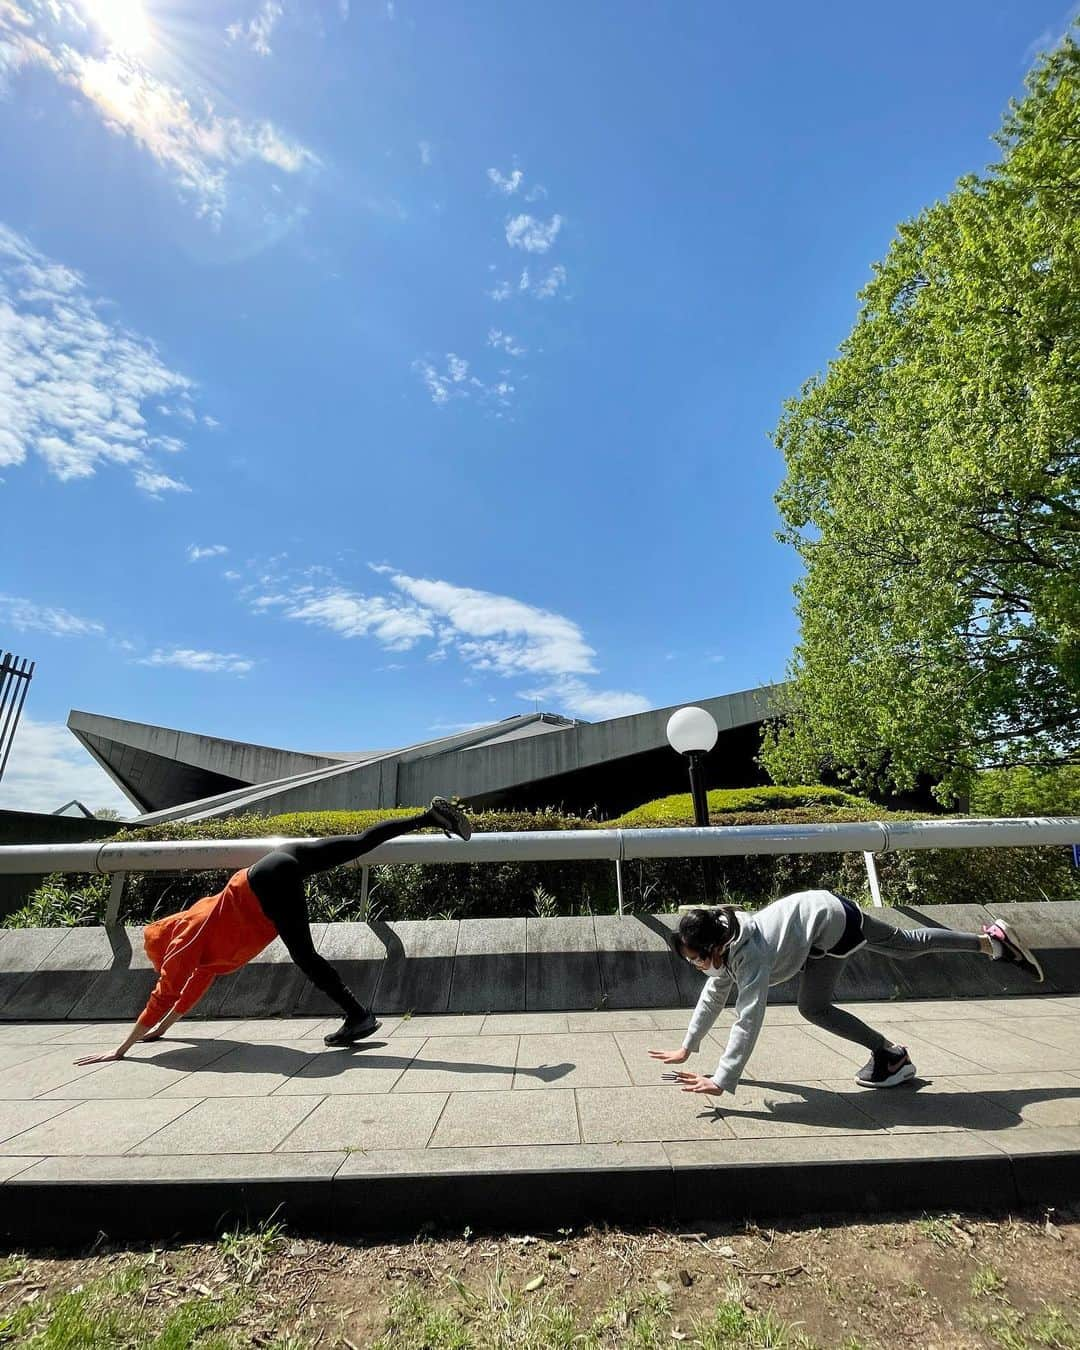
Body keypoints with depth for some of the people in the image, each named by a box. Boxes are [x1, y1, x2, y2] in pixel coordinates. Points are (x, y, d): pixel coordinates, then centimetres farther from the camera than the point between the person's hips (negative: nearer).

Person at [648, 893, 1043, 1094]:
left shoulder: (752, 958, -31)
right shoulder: (722, 947, -8)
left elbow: (748, 1020, -34)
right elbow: (713, 995, 4)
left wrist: (721, 1082, -33)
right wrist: (687, 1048, 6)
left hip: (827, 917, -7)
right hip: (819, 906, 7)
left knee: (813, 1007, -3)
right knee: (906, 944, 23)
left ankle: (890, 1055, 15)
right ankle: (991, 940, 38)